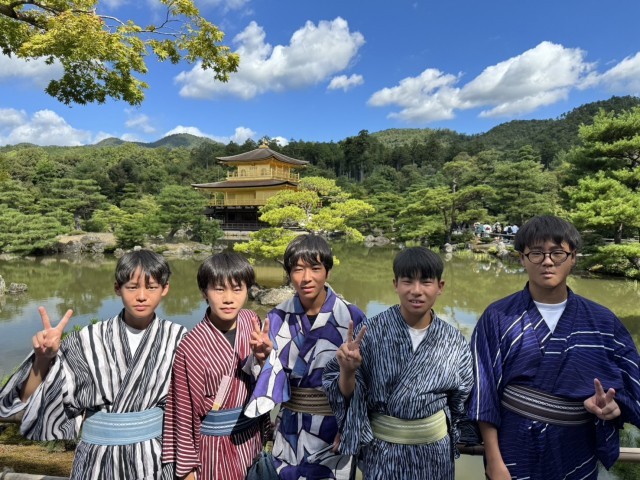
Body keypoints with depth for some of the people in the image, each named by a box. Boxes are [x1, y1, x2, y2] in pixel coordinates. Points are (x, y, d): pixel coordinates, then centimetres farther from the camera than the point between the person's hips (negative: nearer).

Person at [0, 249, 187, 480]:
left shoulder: (178, 339, -10)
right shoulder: (90, 340, -10)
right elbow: (29, 399, -10)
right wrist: (44, 358, -26)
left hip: (156, 458, 0)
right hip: (98, 461, 0)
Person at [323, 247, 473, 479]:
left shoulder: (454, 341, -7)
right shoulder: (370, 331, -15)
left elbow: (459, 400, 7)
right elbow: (346, 394, -13)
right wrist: (347, 371, -30)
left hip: (435, 448, 2)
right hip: (383, 450, -2)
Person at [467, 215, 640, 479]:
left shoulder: (602, 322, -3)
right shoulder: (498, 317, -11)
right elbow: (485, 392, -10)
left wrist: (610, 406, -19)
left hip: (576, 456, 3)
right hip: (514, 450, -2)